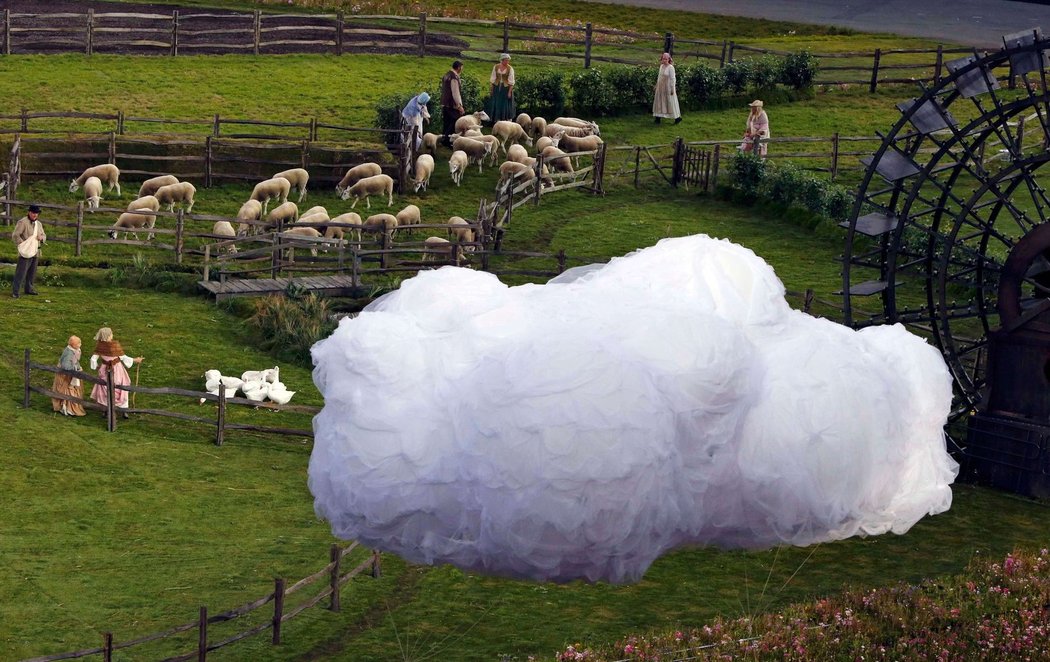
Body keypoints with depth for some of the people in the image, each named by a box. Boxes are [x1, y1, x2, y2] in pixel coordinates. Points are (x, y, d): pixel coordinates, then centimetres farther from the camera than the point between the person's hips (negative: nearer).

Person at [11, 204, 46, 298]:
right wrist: (22, 245, -20)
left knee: (32, 273, 15)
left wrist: (41, 237, -2)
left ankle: (29, 288, 28)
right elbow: (15, 235, -15)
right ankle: (14, 291, -9)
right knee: (21, 272, -11)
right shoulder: (23, 222, -11)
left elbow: (44, 236, 22)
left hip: (35, 252, 8)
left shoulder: (38, 224, 14)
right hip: (25, 252, -8)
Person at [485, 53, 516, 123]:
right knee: (496, 106, 4)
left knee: (506, 106, -1)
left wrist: (510, 91, -13)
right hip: (497, 88, 2)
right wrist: (490, 90, 2)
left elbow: (511, 81, -7)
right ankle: (496, 122, 11)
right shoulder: (496, 67, 2)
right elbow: (492, 79, 6)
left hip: (506, 88, -2)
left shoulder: (510, 69, -5)